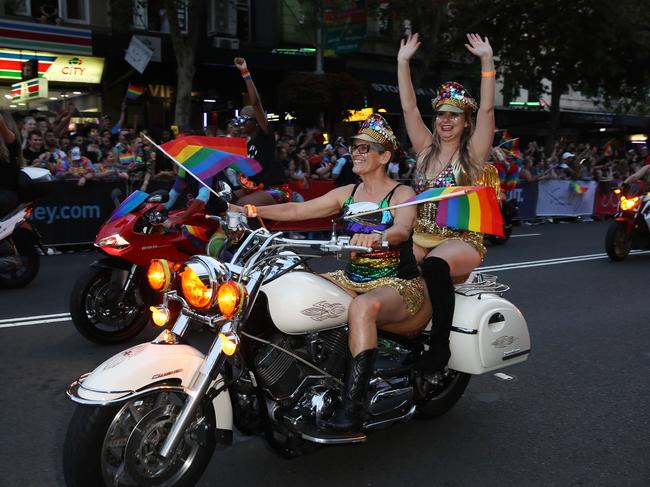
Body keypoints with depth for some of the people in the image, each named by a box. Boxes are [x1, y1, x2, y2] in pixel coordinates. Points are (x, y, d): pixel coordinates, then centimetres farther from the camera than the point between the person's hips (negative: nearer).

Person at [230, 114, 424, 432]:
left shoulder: (402, 194, -5)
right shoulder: (348, 193, 12)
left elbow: (402, 229, -27)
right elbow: (297, 210, 6)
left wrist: (376, 237, -49)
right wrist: (249, 211, -5)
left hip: (398, 284, -6)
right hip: (352, 279, 6)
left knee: (362, 308, -39)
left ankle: (352, 405, -38)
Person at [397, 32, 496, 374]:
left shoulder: (473, 153, 1)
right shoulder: (426, 148, 13)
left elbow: (487, 108, -10)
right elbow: (408, 107, 8)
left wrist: (487, 60, -14)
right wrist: (403, 62, 4)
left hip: (461, 241, -5)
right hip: (420, 237, 5)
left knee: (435, 265, -37)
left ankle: (440, 343, -25)